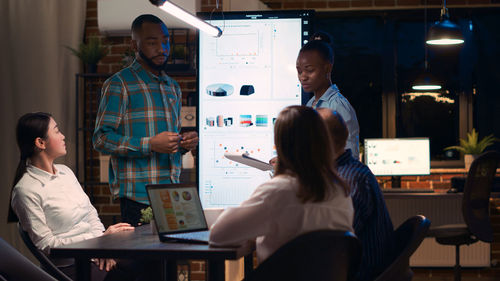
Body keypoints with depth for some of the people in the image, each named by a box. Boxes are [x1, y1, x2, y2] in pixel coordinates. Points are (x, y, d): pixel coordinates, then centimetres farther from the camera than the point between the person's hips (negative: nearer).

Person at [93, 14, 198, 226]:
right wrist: (150, 145, -19)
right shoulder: (119, 85, -4)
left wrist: (185, 144, 5)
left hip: (171, 193, 6)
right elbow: (101, 139, -11)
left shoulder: (173, 87, 19)